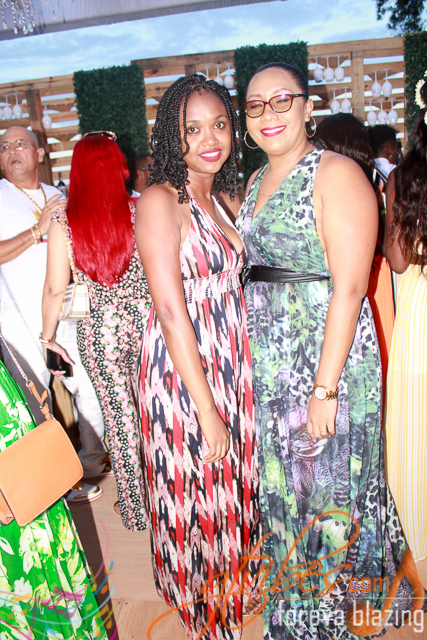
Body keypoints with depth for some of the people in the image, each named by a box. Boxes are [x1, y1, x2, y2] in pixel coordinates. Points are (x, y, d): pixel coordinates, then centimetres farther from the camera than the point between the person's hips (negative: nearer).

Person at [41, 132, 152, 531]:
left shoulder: (63, 222, -8)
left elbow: (56, 288, -5)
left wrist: (47, 335, 8)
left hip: (98, 330, 0)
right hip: (144, 321, 1)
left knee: (119, 419, 11)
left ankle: (135, 510, 26)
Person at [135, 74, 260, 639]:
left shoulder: (227, 199, 9)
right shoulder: (160, 201, -14)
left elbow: (237, 286, 12)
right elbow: (171, 310, -20)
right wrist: (207, 411, -19)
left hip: (234, 369, 7)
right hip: (182, 371, -7)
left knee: (235, 483, 21)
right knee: (195, 490, 11)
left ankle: (233, 592, 48)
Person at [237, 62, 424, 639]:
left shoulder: (336, 174, -11)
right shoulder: (257, 181, 13)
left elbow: (349, 289, -19)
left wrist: (325, 389, -21)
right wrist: (251, 359, 11)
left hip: (327, 355, -7)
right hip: (268, 364, 8)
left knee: (331, 481, 6)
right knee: (283, 480, 19)